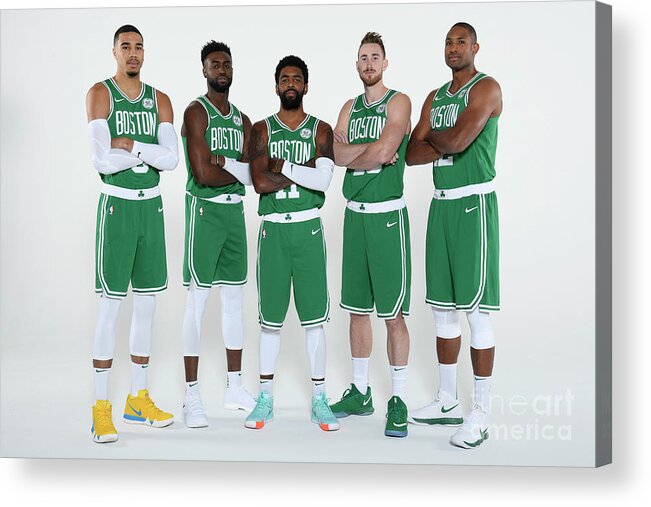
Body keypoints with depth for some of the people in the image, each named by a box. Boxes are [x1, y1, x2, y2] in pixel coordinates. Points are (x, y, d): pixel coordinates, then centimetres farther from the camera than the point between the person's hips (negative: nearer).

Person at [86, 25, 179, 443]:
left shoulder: (160, 100, 9)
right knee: (111, 306, -4)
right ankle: (101, 408, 4)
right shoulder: (100, 94, -3)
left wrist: (132, 146, -14)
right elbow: (103, 161, -15)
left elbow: (171, 159, -4)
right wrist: (149, 150, -9)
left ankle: (138, 399, 20)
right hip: (117, 206, -5)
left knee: (147, 305, 9)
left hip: (152, 206, 5)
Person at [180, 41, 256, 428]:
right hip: (205, 210, -7)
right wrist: (238, 171, -3)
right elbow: (203, 174, -17)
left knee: (235, 300, 11)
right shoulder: (197, 112, -6)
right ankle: (192, 396, 0)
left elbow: (251, 175, 2)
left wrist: (223, 161, -14)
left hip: (235, 211, 7)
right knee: (198, 301, -6)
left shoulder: (242, 120, 14)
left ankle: (235, 387, 20)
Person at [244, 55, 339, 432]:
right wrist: (304, 171, -10)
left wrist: (282, 166, -10)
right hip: (273, 228, 1)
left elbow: (322, 181, -12)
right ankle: (266, 398, 16)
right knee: (270, 317, 6)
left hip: (308, 227, -1)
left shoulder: (321, 130, 4)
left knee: (313, 317, 2)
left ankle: (319, 399, 12)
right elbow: (260, 182, -9)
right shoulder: (262, 130, 6)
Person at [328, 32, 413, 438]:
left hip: (387, 214, -6)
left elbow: (383, 151, -17)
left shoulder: (398, 102, -2)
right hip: (355, 214, 6)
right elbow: (338, 155, 0)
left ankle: (399, 402, 2)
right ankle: (360, 393, 22)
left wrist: (353, 154, -1)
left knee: (394, 314, -5)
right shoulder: (350, 108, 15)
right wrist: (375, 151, -12)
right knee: (357, 309, 11)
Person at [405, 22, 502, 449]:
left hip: (474, 204, -8)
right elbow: (412, 153, 7)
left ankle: (480, 414, -1)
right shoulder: (435, 98, 17)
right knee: (443, 307, 11)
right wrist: (445, 143, -9)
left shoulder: (486, 88, -6)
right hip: (441, 204, 8)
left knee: (476, 309, -7)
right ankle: (448, 402, 22)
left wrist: (433, 137, 0)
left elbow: (458, 141, -21)